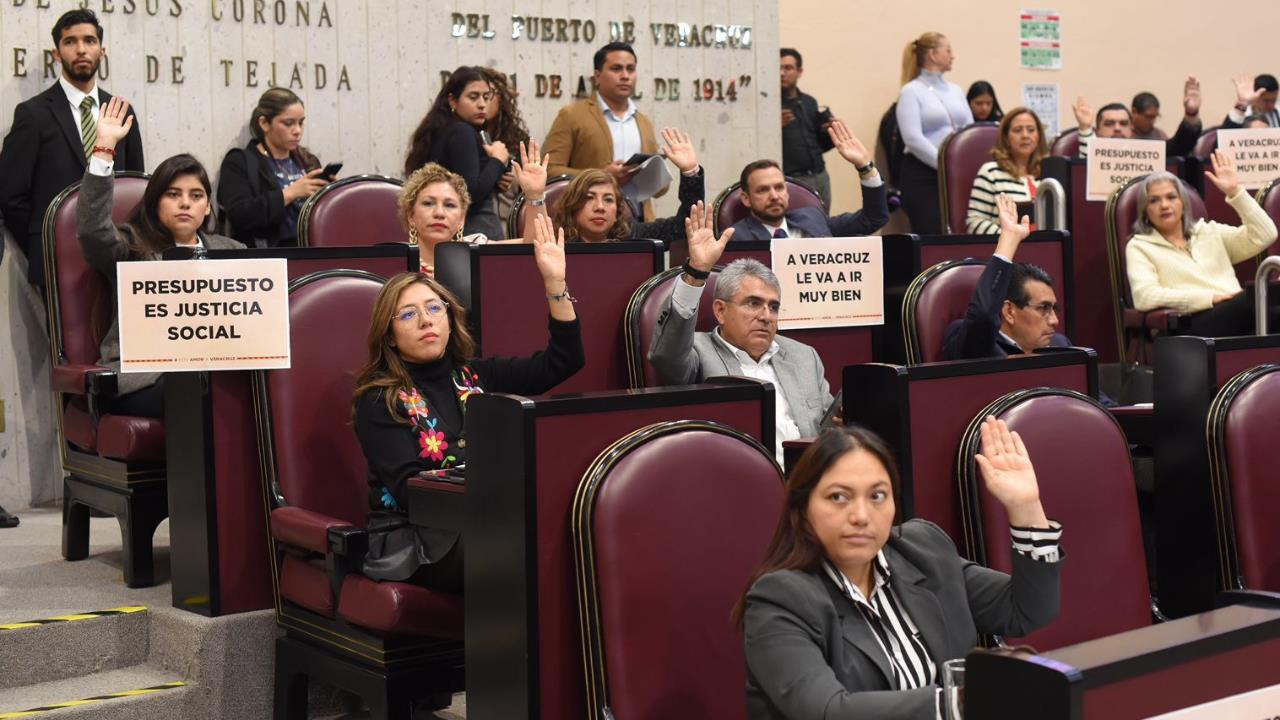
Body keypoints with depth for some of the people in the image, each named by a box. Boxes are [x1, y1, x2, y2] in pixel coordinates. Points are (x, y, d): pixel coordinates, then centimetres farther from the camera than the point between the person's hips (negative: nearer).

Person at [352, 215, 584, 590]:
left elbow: (563, 360, 12)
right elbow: (409, 488, -10)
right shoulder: (379, 401, 1)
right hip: (416, 541, -4)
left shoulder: (474, 376, 14)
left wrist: (555, 283, 2)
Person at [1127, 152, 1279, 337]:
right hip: (1195, 325, -4)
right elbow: (1145, 297, -6)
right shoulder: (1139, 247, 13)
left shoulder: (1211, 232, 27)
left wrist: (1235, 191, 8)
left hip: (1236, 318, 5)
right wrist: (1210, 298, -10)